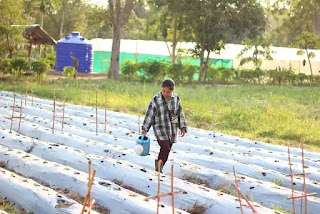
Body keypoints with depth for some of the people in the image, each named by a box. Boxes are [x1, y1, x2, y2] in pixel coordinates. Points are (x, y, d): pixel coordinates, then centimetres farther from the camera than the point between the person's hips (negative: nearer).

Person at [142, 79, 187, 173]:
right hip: (160, 128, -3)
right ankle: (159, 163, 7)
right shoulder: (156, 99, -11)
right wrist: (145, 128, -6)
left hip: (172, 129, 3)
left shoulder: (176, 98, -3)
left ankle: (159, 168, 24)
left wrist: (182, 127, 6)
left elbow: (180, 113, 7)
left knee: (166, 151, 7)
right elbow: (149, 114, -5)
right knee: (165, 148, -17)